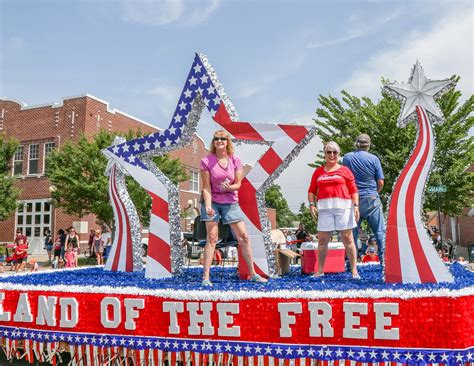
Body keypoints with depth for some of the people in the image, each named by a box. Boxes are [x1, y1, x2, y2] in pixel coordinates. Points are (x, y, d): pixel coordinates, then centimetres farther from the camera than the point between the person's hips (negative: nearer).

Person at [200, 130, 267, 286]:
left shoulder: (235, 160, -3)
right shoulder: (206, 161, -8)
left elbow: (238, 184, 0)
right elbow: (206, 187, -10)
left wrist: (229, 187, -22)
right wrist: (208, 206, -21)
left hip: (231, 202, 2)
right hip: (212, 202, -2)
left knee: (244, 237, 2)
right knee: (212, 238, -7)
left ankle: (253, 274, 15)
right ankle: (206, 277, 0)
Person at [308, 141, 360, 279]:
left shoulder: (345, 170, 7)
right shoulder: (318, 171, 13)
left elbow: (353, 190, 5)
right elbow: (312, 190, 13)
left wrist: (356, 206, -5)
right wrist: (311, 204, -1)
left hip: (343, 207, -2)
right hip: (325, 208, 2)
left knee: (347, 238, 1)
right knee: (322, 240, 4)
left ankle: (354, 270, 9)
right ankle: (320, 270, 13)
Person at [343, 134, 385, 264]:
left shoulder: (347, 157, 1)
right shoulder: (374, 159, -3)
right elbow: (380, 182, -1)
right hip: (371, 198, -2)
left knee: (352, 233, 7)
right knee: (380, 231, 4)